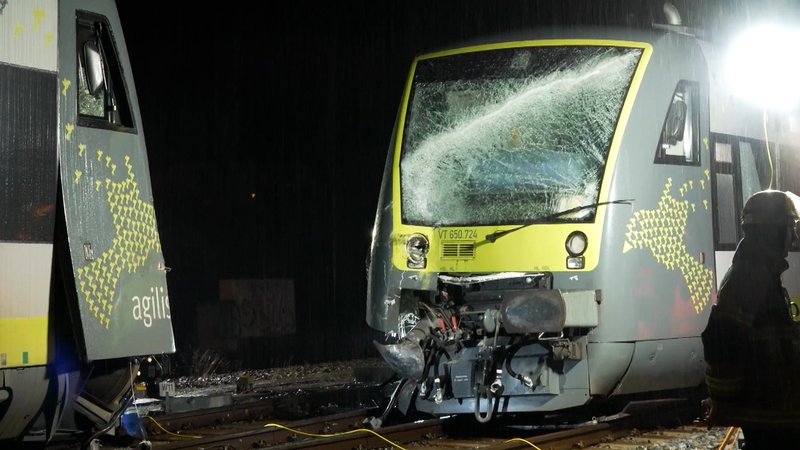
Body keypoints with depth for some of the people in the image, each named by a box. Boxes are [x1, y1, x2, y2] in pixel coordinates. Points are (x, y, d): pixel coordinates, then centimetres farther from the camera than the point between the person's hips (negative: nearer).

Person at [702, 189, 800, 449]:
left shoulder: (758, 272, 17)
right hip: (769, 410, -10)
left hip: (769, 406, 10)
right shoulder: (751, 274, -17)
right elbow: (722, 339, -25)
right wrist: (724, 401, -20)